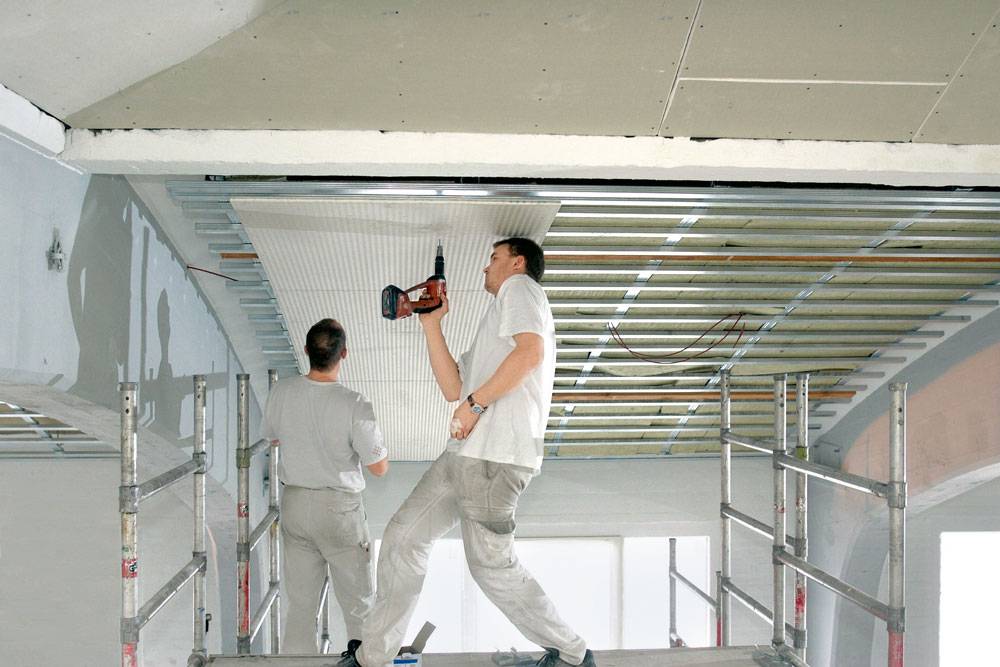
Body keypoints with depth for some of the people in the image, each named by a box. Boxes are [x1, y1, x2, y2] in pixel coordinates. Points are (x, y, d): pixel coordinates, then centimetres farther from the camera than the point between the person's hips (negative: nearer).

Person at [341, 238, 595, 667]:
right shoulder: (493, 327, 31)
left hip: (497, 453, -10)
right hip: (469, 451, 10)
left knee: (490, 563, -6)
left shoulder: (519, 287, 3)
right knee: (403, 535, 8)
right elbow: (453, 388, 22)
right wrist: (431, 323, 22)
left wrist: (475, 403, -16)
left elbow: (530, 351, -17)